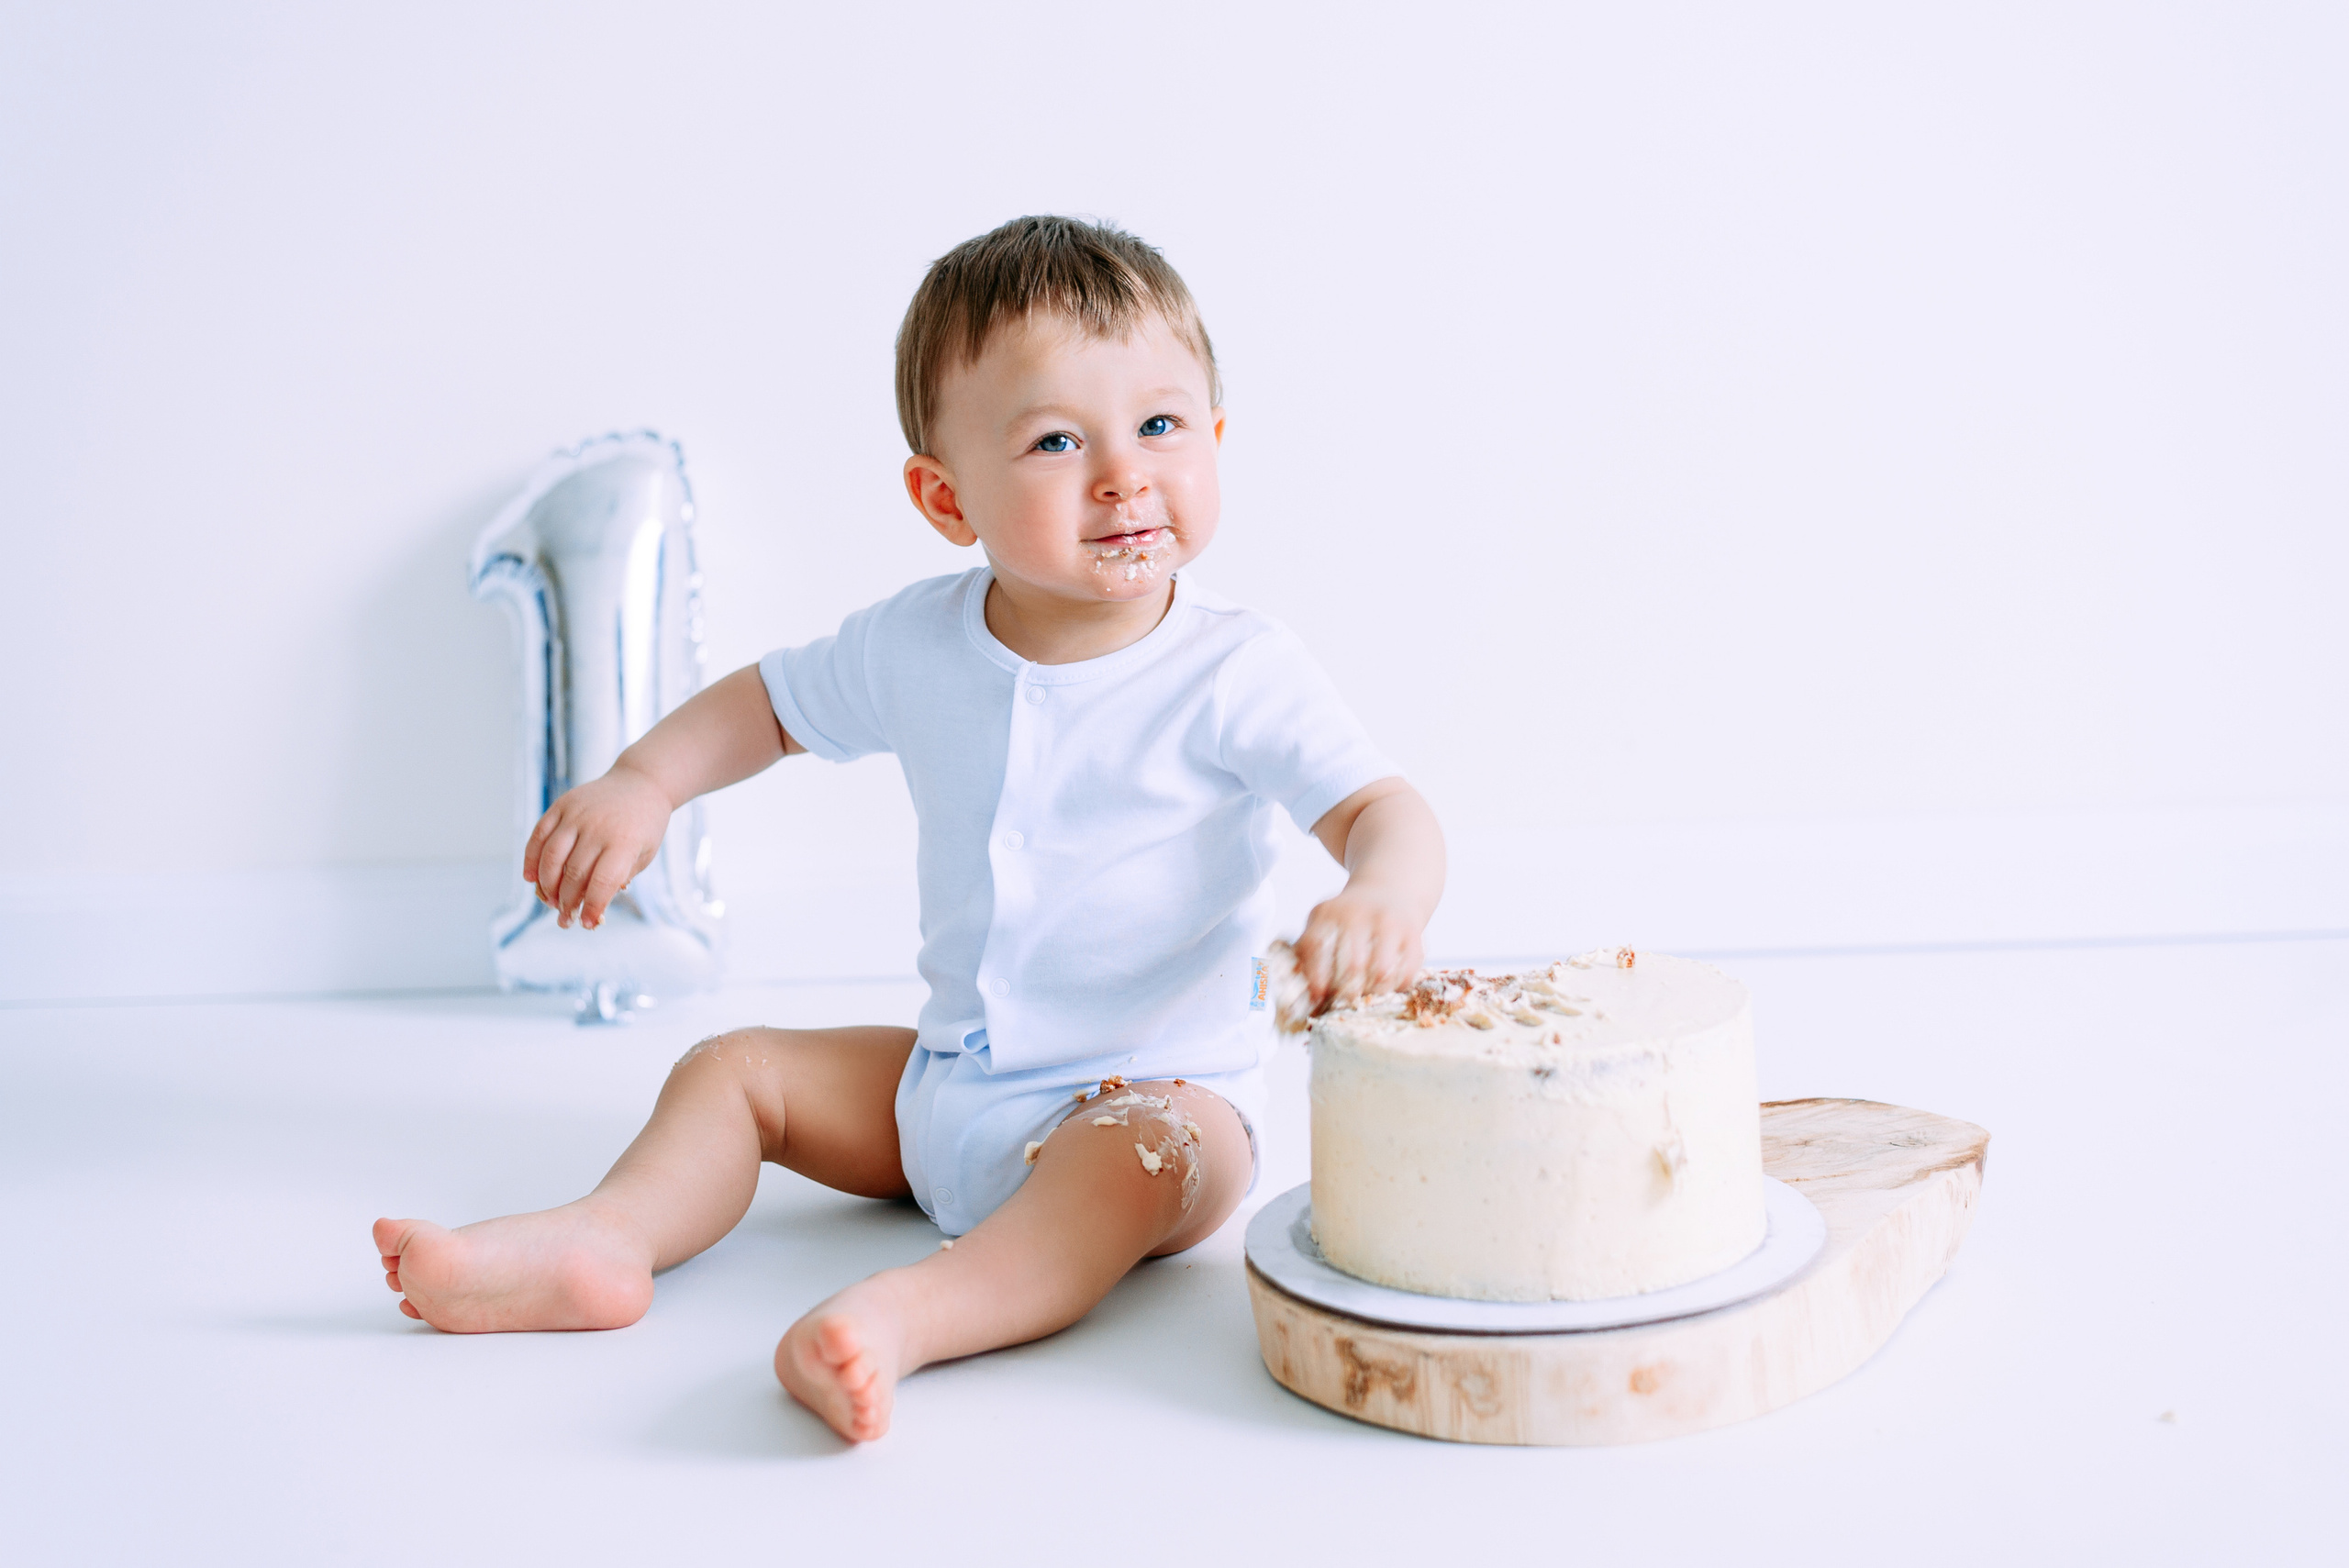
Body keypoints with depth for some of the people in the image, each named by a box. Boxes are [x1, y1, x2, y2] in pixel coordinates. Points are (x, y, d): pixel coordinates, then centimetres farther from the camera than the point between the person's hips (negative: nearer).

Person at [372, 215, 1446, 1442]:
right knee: (733, 1067, 3)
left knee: (1152, 1158, -38)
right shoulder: (916, 645, -1)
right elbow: (771, 702, 16)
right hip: (943, 1089, 6)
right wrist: (644, 781, 0)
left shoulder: (1237, 675, -15)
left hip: (1157, 1095, -6)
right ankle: (608, 1239, -16)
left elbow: (1383, 809, -23)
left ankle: (912, 1312, -57)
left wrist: (1382, 898, -47)